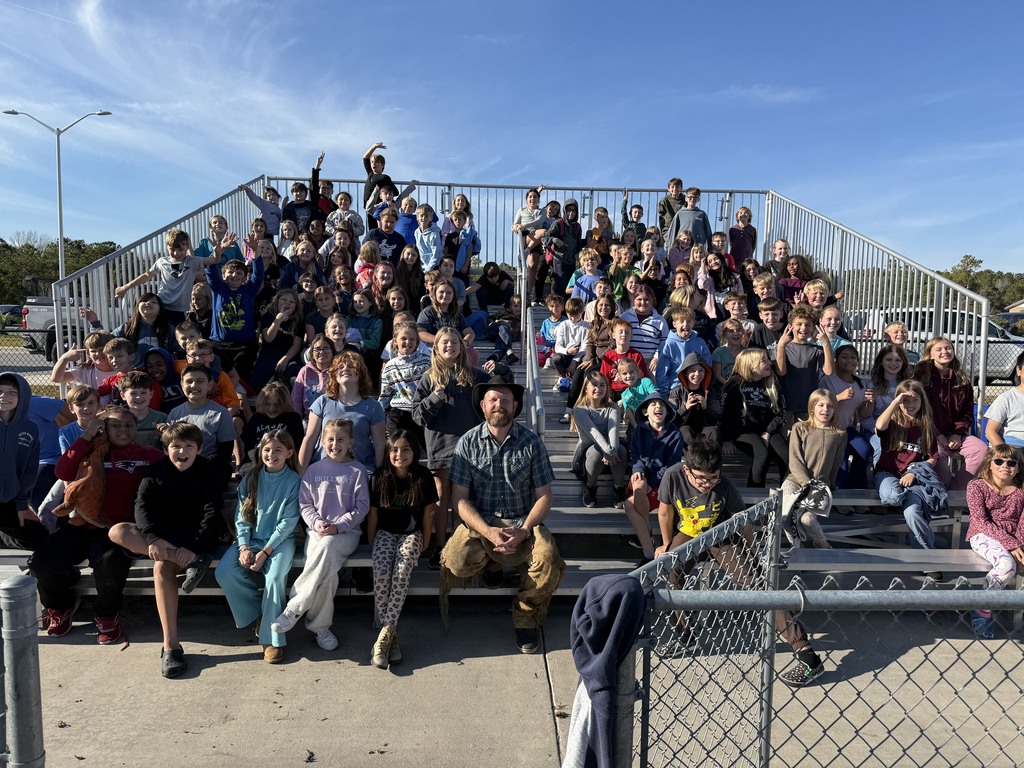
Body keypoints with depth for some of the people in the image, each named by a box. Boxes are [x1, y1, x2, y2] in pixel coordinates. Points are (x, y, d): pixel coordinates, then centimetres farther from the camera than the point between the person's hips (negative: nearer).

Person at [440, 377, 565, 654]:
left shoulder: (532, 441, 1)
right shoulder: (468, 442, 0)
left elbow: (543, 496, 1)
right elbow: (460, 498, -3)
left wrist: (523, 531, -17)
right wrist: (489, 532, -19)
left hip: (523, 523, 0)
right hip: (480, 522, 0)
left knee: (548, 566, -28)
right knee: (456, 562, -29)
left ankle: (527, 617, 3)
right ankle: (492, 563, 9)